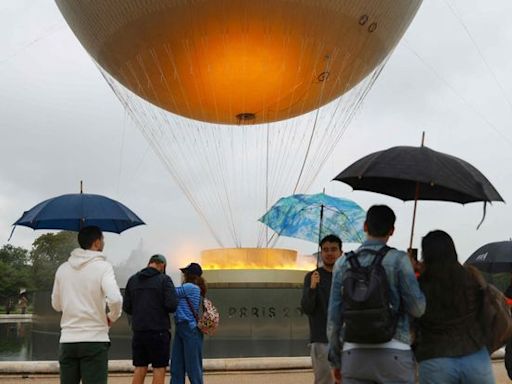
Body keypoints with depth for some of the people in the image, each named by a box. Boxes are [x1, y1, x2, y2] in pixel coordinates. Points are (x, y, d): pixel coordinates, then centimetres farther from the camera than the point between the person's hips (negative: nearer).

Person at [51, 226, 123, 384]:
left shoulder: (63, 269, 9)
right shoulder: (102, 266, -7)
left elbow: (56, 305, 16)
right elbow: (115, 299, -21)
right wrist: (112, 317, -2)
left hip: (67, 341, 5)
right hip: (95, 340, -5)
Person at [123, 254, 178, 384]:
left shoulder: (133, 279, 8)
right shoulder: (164, 279, -6)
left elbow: (126, 307, 7)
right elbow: (172, 305, -14)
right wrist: (161, 310, 8)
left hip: (138, 330, 5)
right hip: (159, 330, -5)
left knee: (140, 368, 11)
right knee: (159, 368, 3)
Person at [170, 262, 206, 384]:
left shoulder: (190, 287, -9)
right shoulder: (188, 288, 18)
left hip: (191, 330, -9)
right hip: (181, 328, 9)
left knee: (193, 367, -2)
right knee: (176, 366, 7)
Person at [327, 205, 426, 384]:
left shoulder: (343, 263, 7)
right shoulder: (398, 259, -2)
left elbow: (334, 316, 6)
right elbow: (417, 308, 0)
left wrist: (335, 360, 15)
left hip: (354, 353, 3)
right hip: (393, 353, -3)